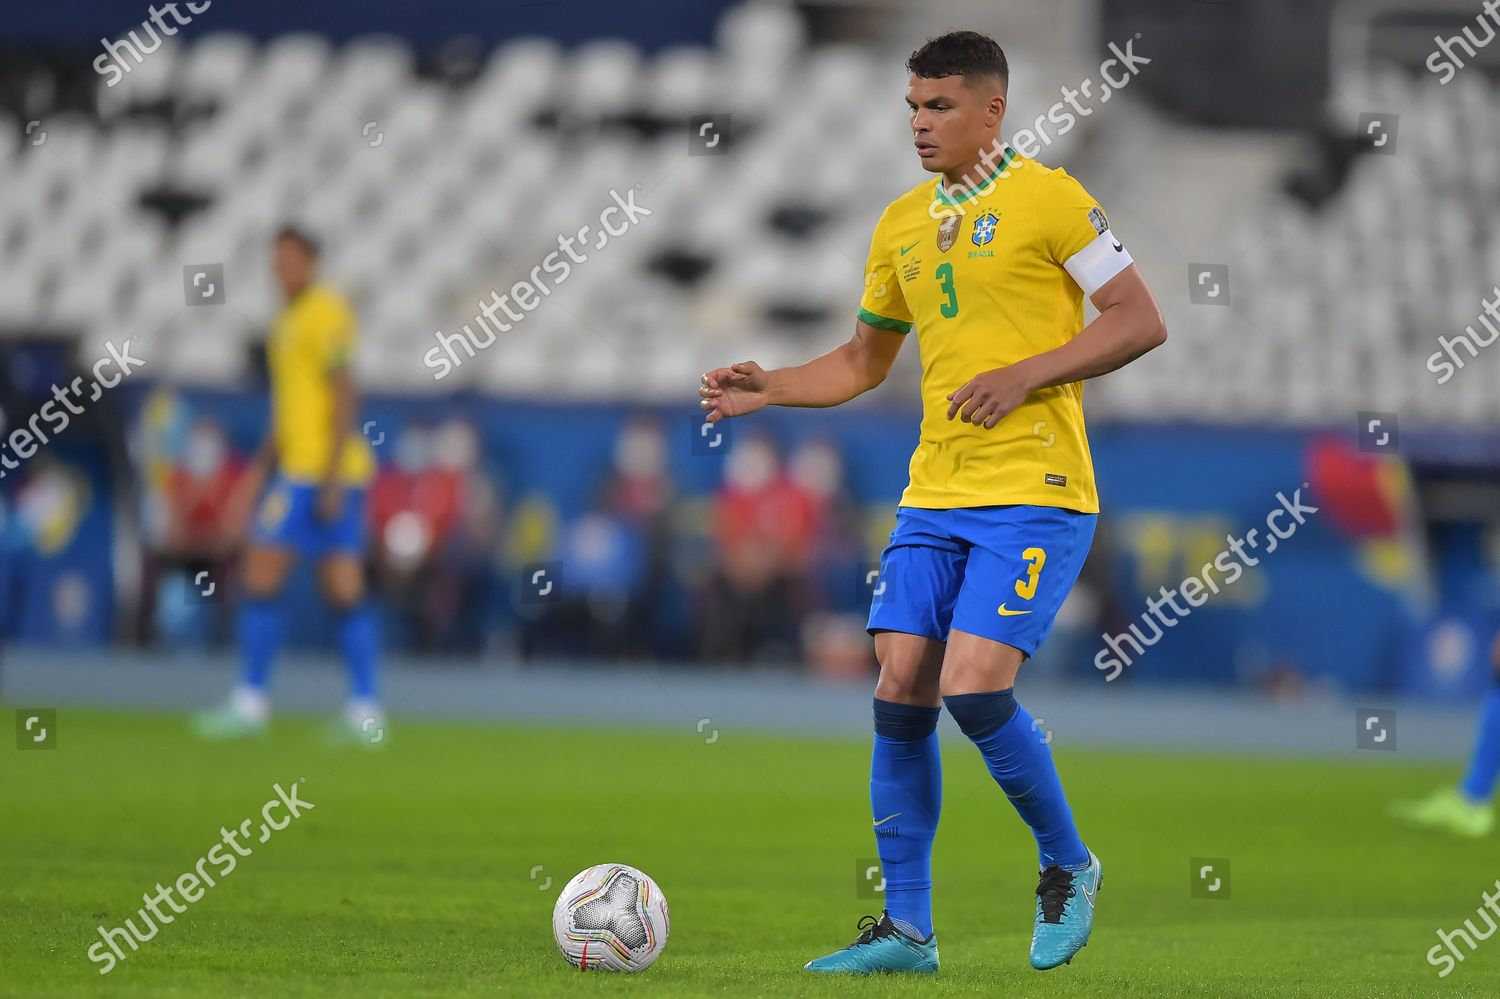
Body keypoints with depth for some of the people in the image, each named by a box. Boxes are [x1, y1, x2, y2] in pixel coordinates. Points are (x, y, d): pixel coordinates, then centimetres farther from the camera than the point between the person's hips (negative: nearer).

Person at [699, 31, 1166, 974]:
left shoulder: (1048, 198, -5)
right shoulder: (902, 223, 14)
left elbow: (1141, 320, -8)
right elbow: (865, 359, 25)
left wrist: (1025, 375, -16)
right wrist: (771, 388, 8)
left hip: (1035, 495, -7)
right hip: (935, 496, 7)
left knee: (973, 685, -18)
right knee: (900, 690, -2)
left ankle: (1068, 868, 6)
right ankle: (906, 926, 5)